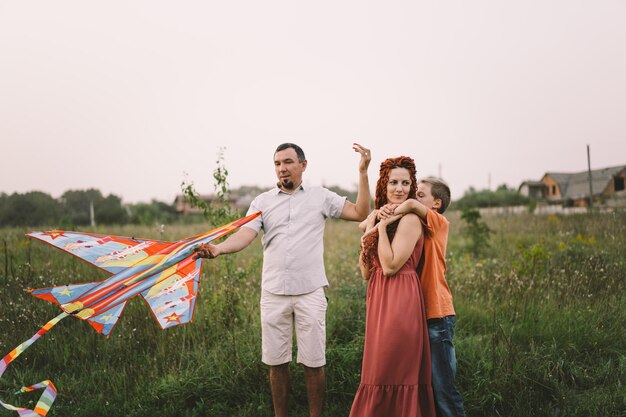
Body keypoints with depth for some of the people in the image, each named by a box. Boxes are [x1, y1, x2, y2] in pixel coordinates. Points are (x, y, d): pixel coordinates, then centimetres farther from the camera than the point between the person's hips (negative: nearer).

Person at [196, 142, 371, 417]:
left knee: (313, 363, 2)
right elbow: (244, 235, -8)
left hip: (310, 293, -1)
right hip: (273, 293, 2)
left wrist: (362, 172, -5)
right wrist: (218, 248, -28)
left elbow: (360, 213, 1)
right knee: (276, 362, 9)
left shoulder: (321, 197, 5)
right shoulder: (263, 202, 6)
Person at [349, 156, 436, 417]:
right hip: (379, 299, 9)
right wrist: (369, 233, 2)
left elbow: (390, 266, -18)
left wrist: (382, 228, -13)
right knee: (379, 373, 13)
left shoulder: (409, 219, -10)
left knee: (390, 373, -4)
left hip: (400, 301, -9)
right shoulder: (377, 217, 15)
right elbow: (366, 273, 11)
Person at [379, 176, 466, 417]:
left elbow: (411, 205, -25)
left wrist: (389, 215, -10)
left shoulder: (439, 223, -6)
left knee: (443, 386, -2)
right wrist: (385, 213, -14)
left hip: (437, 315, -7)